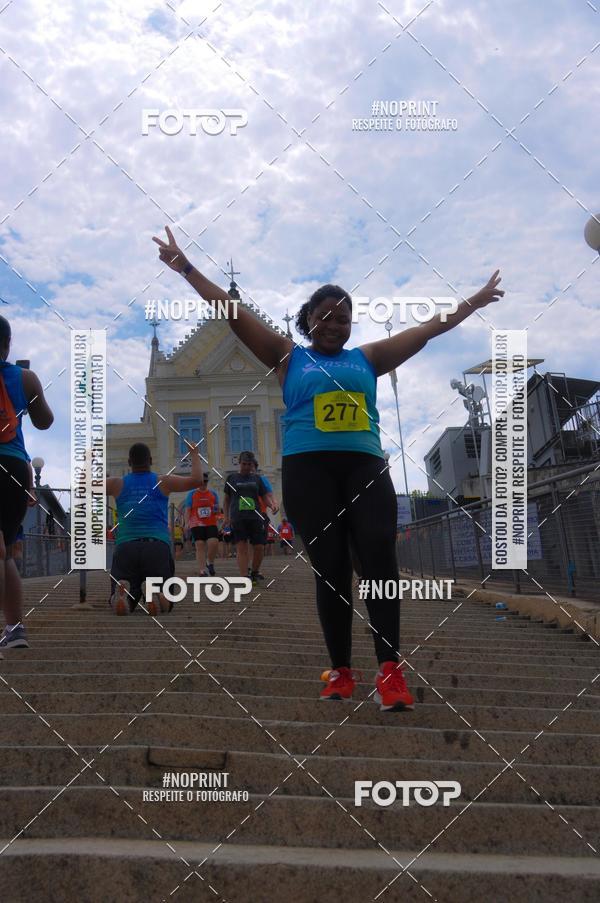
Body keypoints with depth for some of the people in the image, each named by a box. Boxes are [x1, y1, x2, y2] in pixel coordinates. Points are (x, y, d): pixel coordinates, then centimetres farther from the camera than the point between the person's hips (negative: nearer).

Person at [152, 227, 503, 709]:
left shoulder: (367, 358, 19)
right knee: (330, 567, -4)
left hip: (366, 467, 1)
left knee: (380, 554, -18)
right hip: (308, 469, -1)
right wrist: (186, 267, 8)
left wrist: (475, 302, 25)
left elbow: (429, 328, 23)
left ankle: (390, 670, -22)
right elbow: (233, 312, 10)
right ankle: (341, 672, 4)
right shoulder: (288, 356, 13)